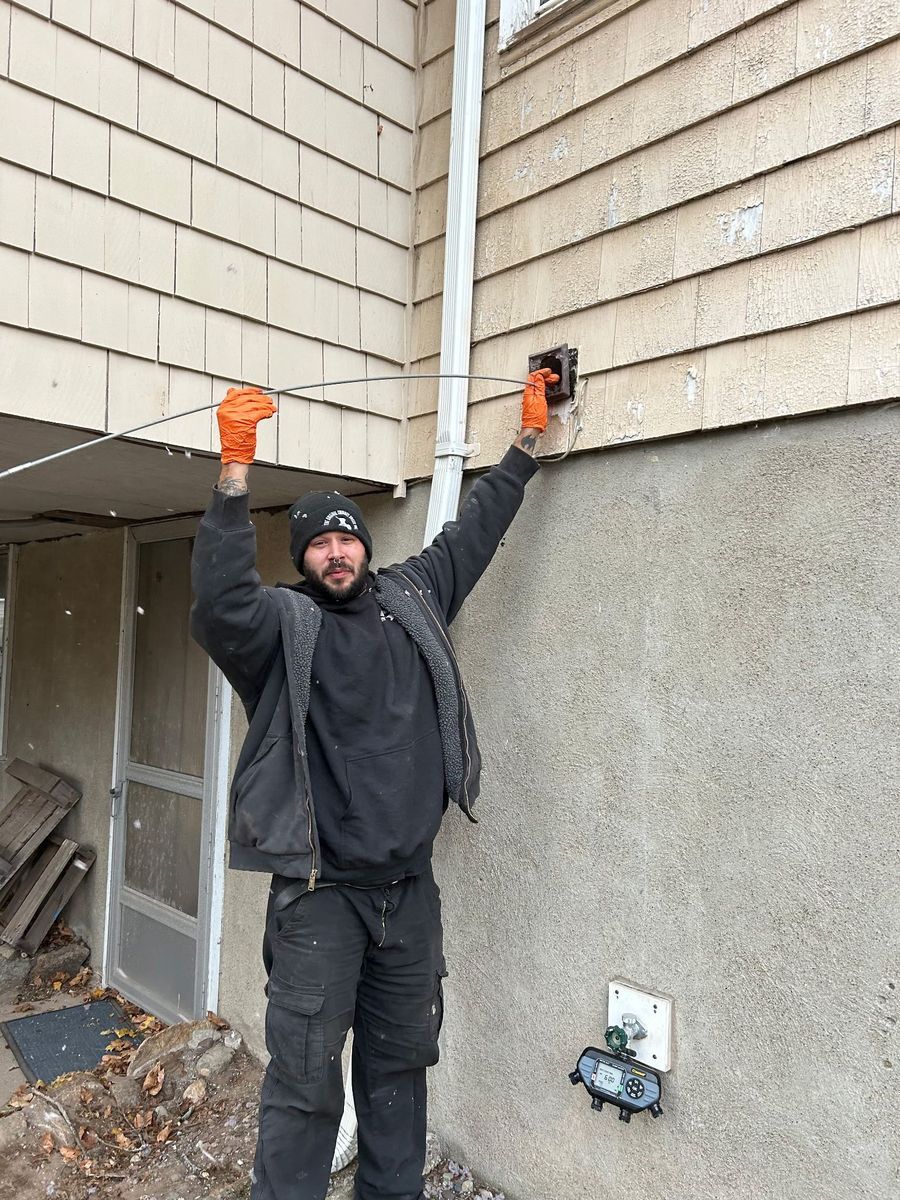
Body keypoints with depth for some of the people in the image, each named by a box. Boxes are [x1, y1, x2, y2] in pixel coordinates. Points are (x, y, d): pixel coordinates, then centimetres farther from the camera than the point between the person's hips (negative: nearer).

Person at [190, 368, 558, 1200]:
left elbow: (474, 529, 17)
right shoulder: (283, 623, -7)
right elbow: (220, 605, -28)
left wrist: (529, 439, 23)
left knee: (400, 1064, 21)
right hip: (321, 889, -5)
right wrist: (236, 470, -33)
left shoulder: (412, 597, 7)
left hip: (410, 886, 5)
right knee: (306, 1078, 4)